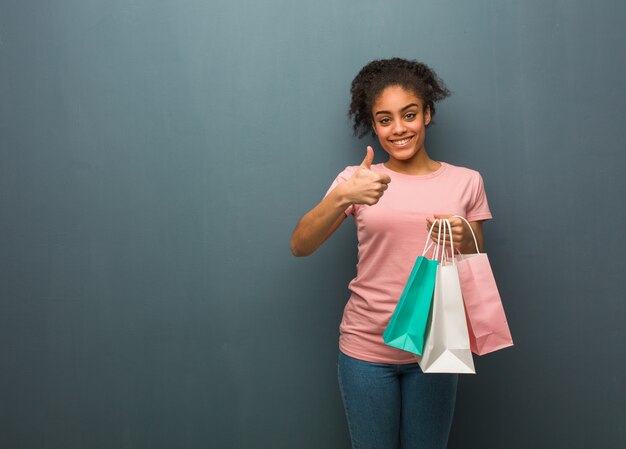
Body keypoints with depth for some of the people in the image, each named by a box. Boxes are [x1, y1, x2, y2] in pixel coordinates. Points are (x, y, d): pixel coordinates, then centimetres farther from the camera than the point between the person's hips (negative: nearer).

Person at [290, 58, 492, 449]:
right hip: (367, 347, 0)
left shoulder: (466, 182, 1)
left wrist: (463, 240, -16)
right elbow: (300, 246, -13)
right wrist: (341, 197, -29)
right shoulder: (357, 180, -2)